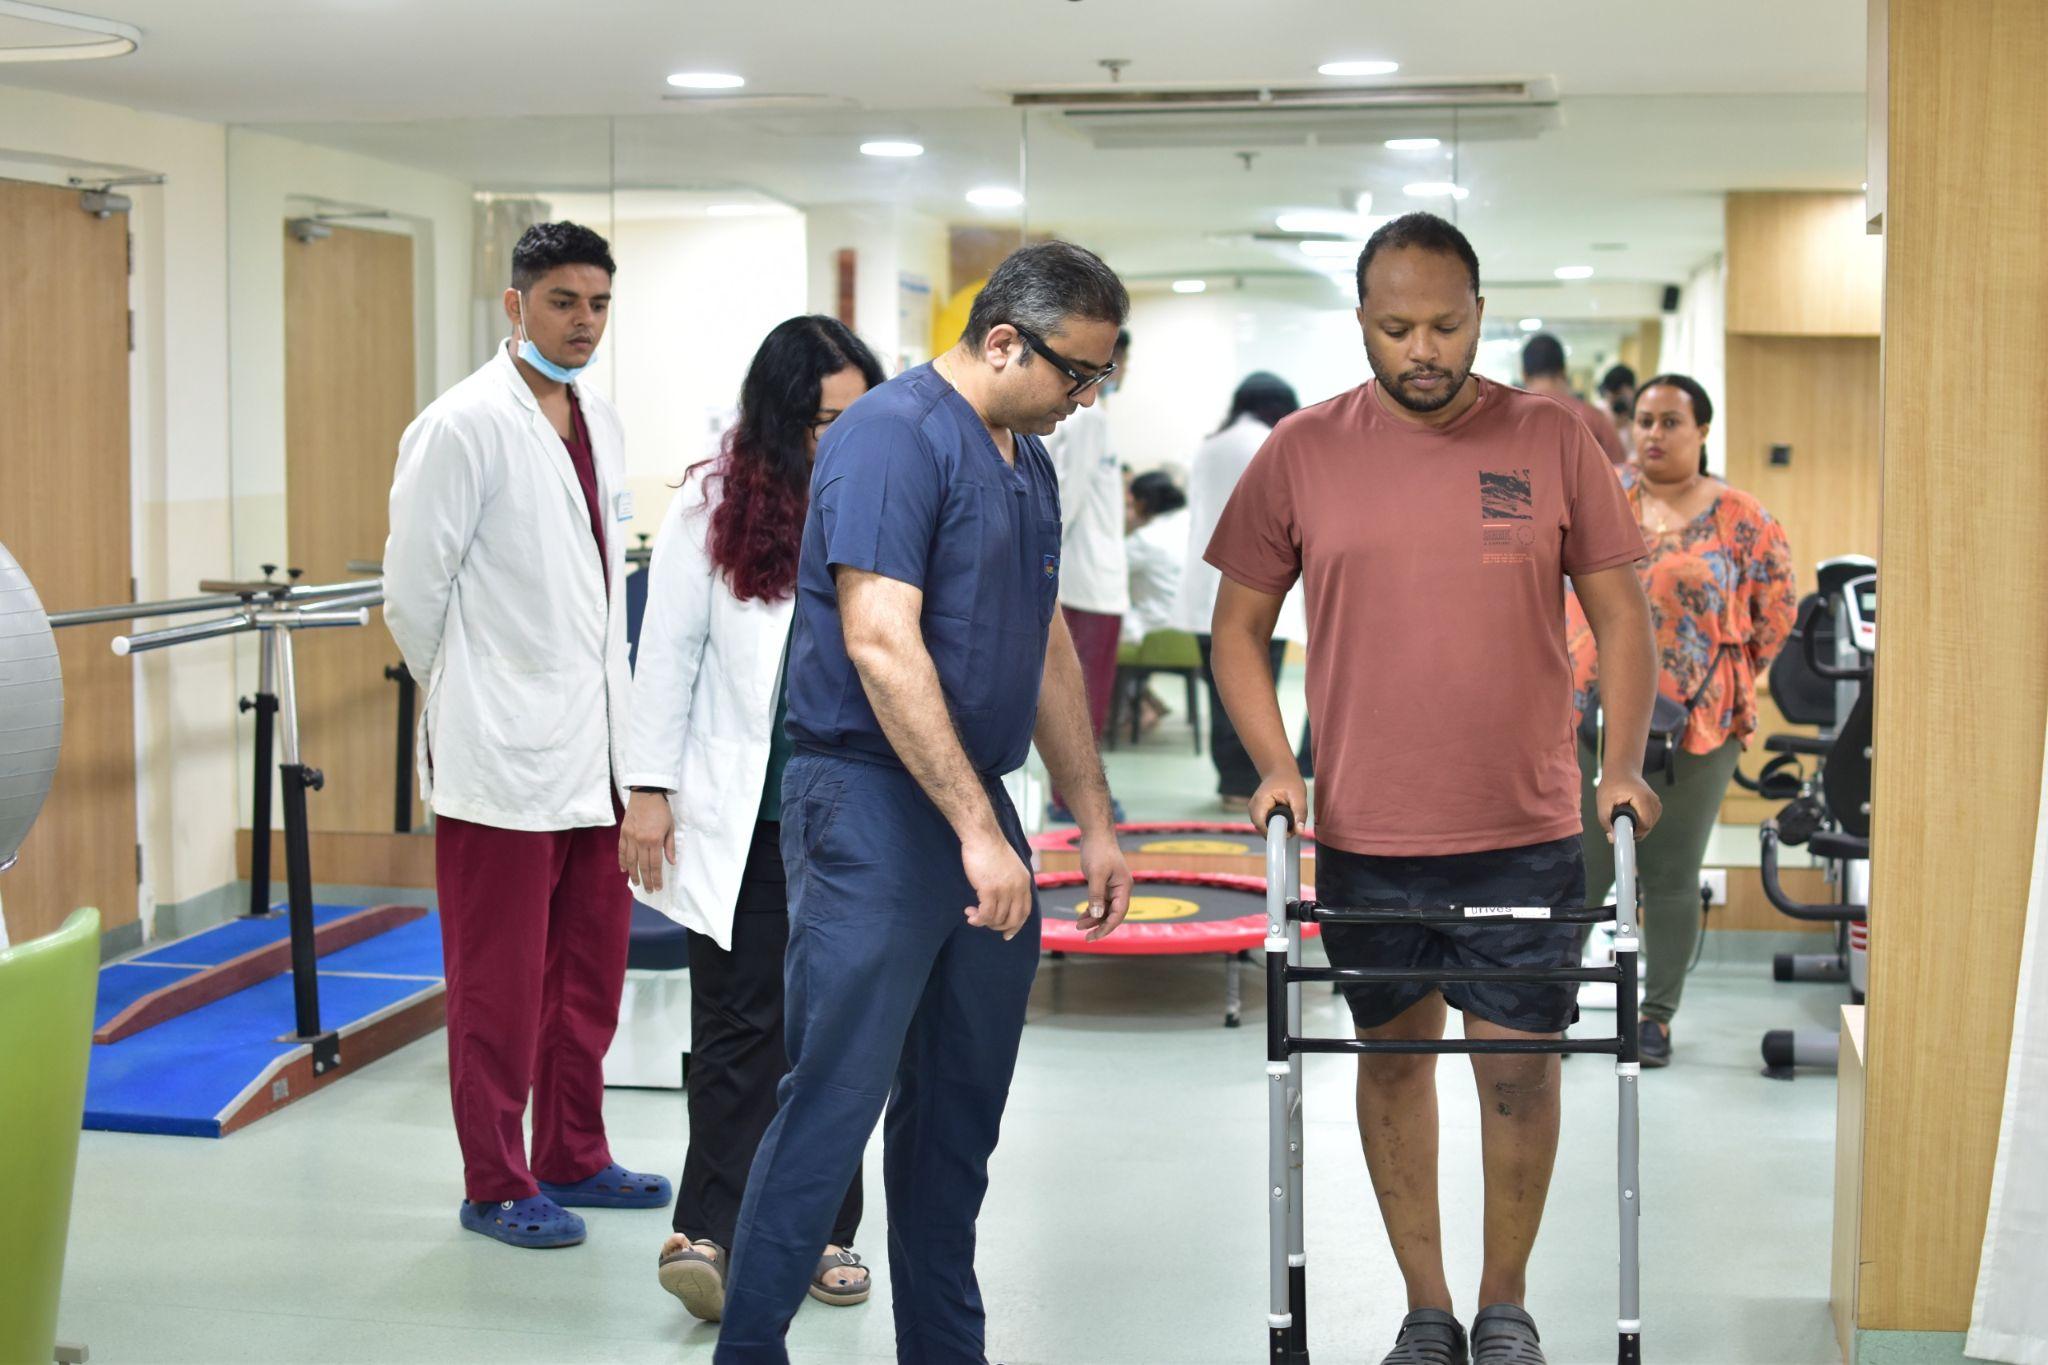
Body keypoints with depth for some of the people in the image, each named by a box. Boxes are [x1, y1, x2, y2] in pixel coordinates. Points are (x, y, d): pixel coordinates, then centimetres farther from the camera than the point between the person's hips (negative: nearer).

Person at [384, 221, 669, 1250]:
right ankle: (496, 1185, 12)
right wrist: (465, 695, 3)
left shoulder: (601, 424, 12)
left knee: (590, 968, 14)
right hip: (504, 751, -7)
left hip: (595, 745, 8)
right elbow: (413, 587, -8)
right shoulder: (463, 426, -11)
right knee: (500, 982, 2)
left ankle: (573, 1159, 27)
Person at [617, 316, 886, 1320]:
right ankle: (710, 1231, 3)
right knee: (738, 1021, -1)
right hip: (740, 816, -2)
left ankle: (824, 1230, 20)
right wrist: (649, 791, -2)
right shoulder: (714, 505, -2)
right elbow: (669, 656, 0)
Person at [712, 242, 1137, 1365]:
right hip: (874, 807, -9)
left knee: (960, 1107, 13)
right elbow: (880, 643, -22)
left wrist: (1095, 821, 20)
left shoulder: (1028, 462, 15)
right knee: (835, 1100, -7)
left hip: (977, 808, 9)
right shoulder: (893, 435, -14)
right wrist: (977, 830, -24)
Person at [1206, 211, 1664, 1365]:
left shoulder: (1553, 442, -1)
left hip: (1525, 833, -1)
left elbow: (1621, 613, 3)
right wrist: (1275, 765, -7)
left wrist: (1625, 762, -9)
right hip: (1364, 836, 1)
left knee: (1519, 1066, 3)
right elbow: (1240, 627, 5)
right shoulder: (1302, 453, -1)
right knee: (1394, 1059, 10)